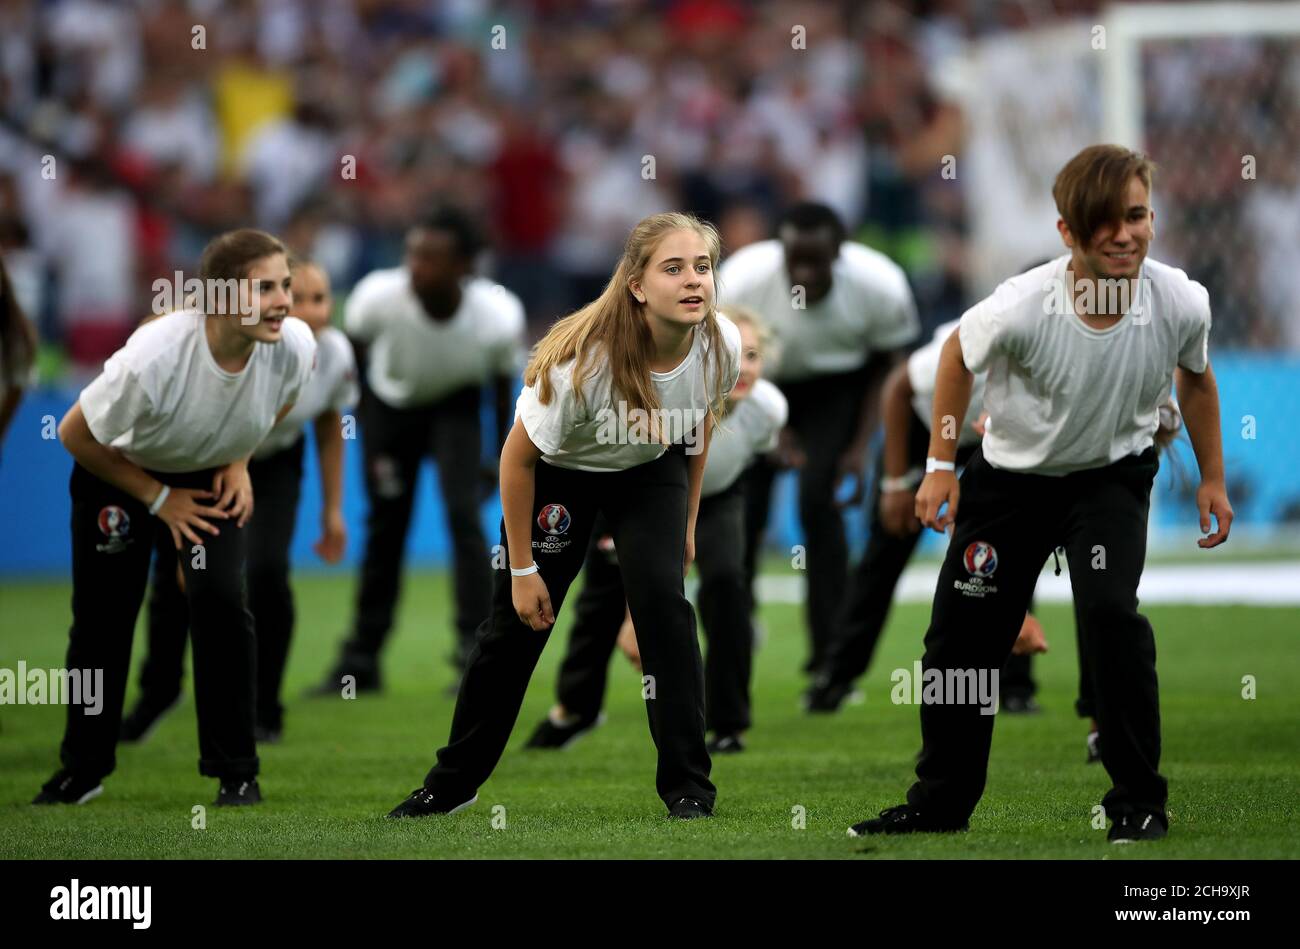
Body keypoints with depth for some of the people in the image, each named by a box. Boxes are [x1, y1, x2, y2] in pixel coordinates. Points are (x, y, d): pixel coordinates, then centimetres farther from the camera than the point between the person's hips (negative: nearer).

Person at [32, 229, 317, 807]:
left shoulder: (295, 344, -28)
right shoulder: (152, 358, -39)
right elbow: (76, 435, -21)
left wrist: (238, 459, -6)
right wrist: (159, 498, -14)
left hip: (211, 475, 2)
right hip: (118, 473, -2)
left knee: (219, 598, -17)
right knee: (102, 613, 4)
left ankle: (236, 773, -4)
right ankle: (82, 767, 26)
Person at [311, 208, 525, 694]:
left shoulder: (498, 318, -34)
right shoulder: (378, 297, -36)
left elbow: (503, 388, -13)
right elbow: (354, 352, -12)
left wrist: (500, 459, -3)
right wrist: (358, 411, -4)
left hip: (455, 405, -1)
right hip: (389, 401, 1)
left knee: (463, 514, -17)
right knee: (384, 526, 6)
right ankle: (361, 658, 21)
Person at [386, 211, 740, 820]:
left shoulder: (721, 346, -27)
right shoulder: (583, 360, -39)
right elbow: (518, 458, -23)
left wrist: (687, 521, 7)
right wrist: (522, 570, -15)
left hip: (652, 473, 2)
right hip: (560, 472, -2)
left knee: (663, 599, -18)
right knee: (517, 619, 4)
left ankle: (688, 787, -8)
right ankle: (453, 781, 23)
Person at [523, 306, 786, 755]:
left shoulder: (768, 408, -32)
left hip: (716, 492, 1)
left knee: (725, 578, -21)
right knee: (606, 588, 10)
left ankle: (728, 726, -8)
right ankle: (574, 707, 37)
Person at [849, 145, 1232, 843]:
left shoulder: (1181, 305, -24)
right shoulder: (1020, 310, -30)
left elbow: (1196, 379, 1)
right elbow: (958, 355, -6)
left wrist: (1213, 478, 8)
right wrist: (939, 466, -1)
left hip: (1114, 476, -1)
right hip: (1010, 474, 1)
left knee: (1111, 612, -24)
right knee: (960, 636, 5)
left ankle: (1139, 802, -9)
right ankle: (940, 800, 28)